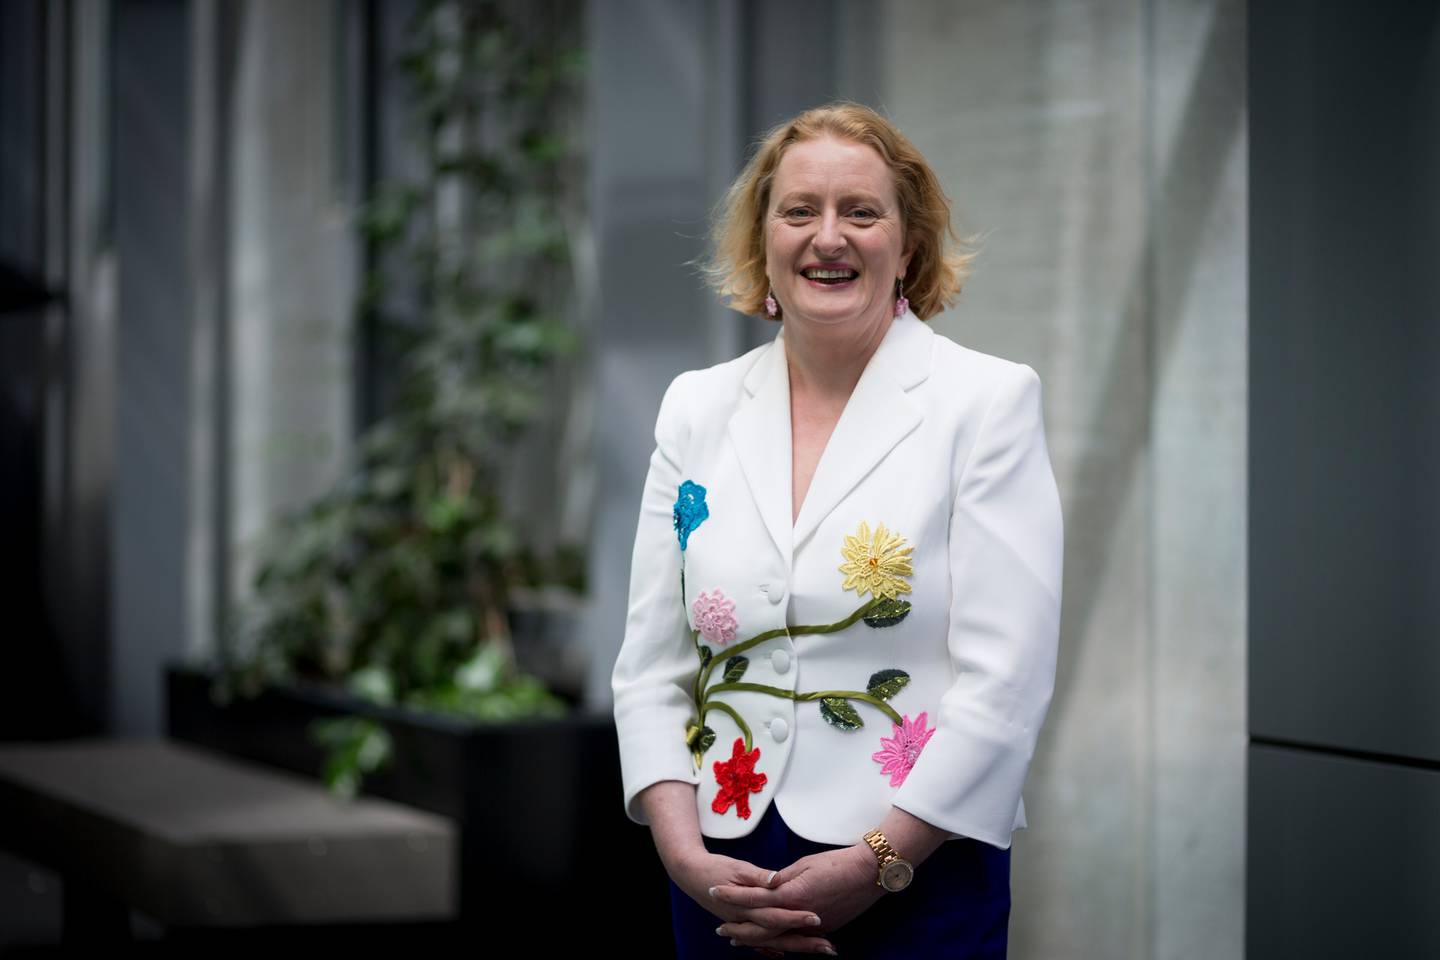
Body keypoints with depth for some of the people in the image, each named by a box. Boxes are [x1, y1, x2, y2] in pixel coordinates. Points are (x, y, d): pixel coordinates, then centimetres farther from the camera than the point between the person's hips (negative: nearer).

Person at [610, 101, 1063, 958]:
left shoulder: (990, 399, -3)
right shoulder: (698, 407, 8)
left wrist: (875, 863, -15)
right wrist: (683, 850, -7)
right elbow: (652, 664, 7)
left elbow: (1007, 679, -10)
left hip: (919, 880, -3)